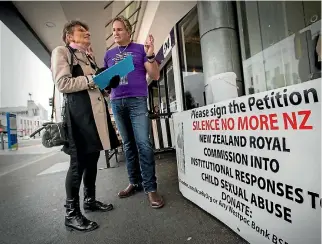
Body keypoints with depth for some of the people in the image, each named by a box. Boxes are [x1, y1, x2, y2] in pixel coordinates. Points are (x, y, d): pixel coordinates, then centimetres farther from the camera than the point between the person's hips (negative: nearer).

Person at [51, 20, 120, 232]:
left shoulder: (89, 57, 27)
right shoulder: (61, 52, 5)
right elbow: (63, 84, -9)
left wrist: (108, 83, 11)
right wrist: (91, 79, -11)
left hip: (97, 110, 8)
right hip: (79, 111, -8)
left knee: (93, 158, 11)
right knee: (79, 162, -5)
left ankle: (90, 200, 26)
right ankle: (71, 213, 9)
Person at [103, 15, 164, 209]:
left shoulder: (141, 49, 9)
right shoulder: (109, 54, 21)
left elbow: (155, 76, 2)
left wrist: (151, 56, -12)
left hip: (137, 100, -4)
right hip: (117, 102, 5)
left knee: (144, 144, -11)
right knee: (128, 144, 7)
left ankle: (150, 187, -2)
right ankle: (135, 182, 17)